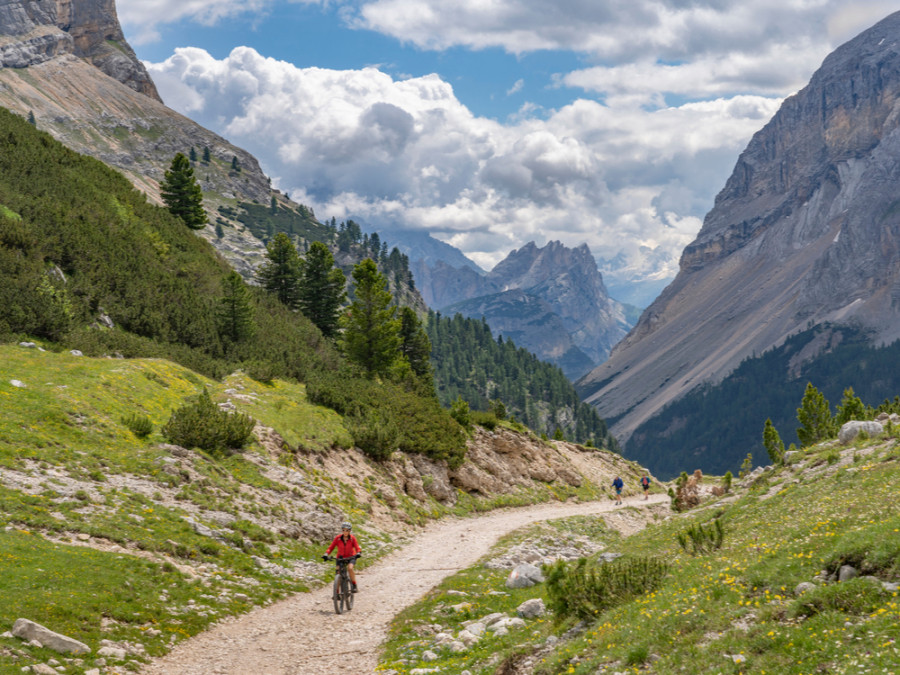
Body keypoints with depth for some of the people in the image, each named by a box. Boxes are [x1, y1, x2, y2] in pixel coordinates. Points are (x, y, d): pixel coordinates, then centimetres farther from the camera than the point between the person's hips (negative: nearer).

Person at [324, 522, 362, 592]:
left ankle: (354, 586, -18)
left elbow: (357, 548, -20)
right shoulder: (338, 538, -15)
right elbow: (331, 547, -16)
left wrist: (358, 553, -42)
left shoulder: (352, 538, -15)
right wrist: (326, 554, -33)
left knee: (350, 568, -30)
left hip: (350, 557, -2)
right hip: (340, 557, 2)